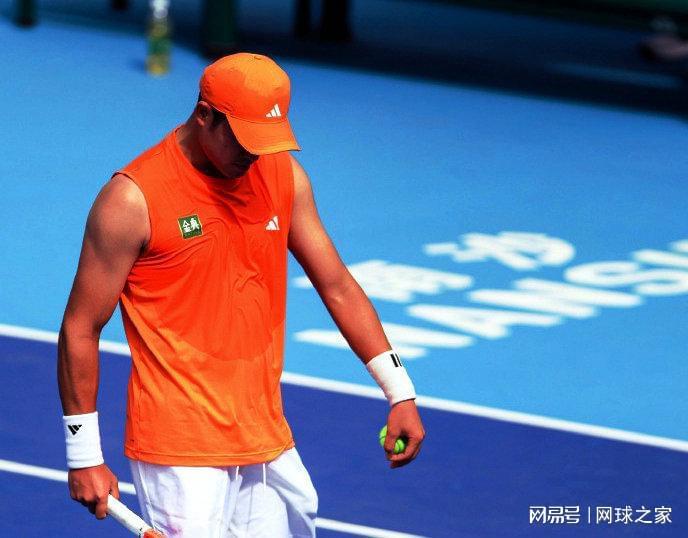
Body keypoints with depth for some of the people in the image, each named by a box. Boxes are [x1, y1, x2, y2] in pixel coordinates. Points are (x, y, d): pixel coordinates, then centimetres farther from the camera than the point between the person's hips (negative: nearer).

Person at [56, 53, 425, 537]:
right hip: (180, 452, -6)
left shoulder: (284, 176, 5)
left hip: (269, 443, 6)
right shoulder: (132, 200, -12)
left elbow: (337, 285, 12)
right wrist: (84, 457, -6)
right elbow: (81, 328, -6)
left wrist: (400, 392, 6)